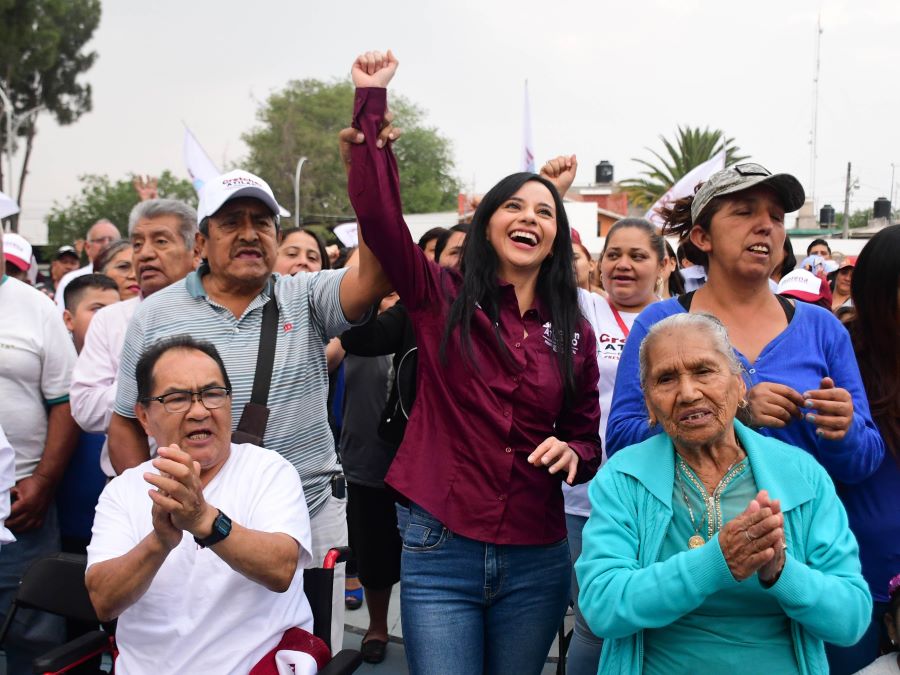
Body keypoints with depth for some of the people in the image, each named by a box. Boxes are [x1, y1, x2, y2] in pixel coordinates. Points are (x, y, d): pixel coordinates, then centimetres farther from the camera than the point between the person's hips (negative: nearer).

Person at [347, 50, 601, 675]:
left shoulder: (574, 332, 6)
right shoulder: (442, 297, -1)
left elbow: (586, 437, 12)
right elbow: (378, 210, -13)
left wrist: (571, 453, -11)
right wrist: (372, 100, -14)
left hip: (536, 559, 3)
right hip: (440, 549, -3)